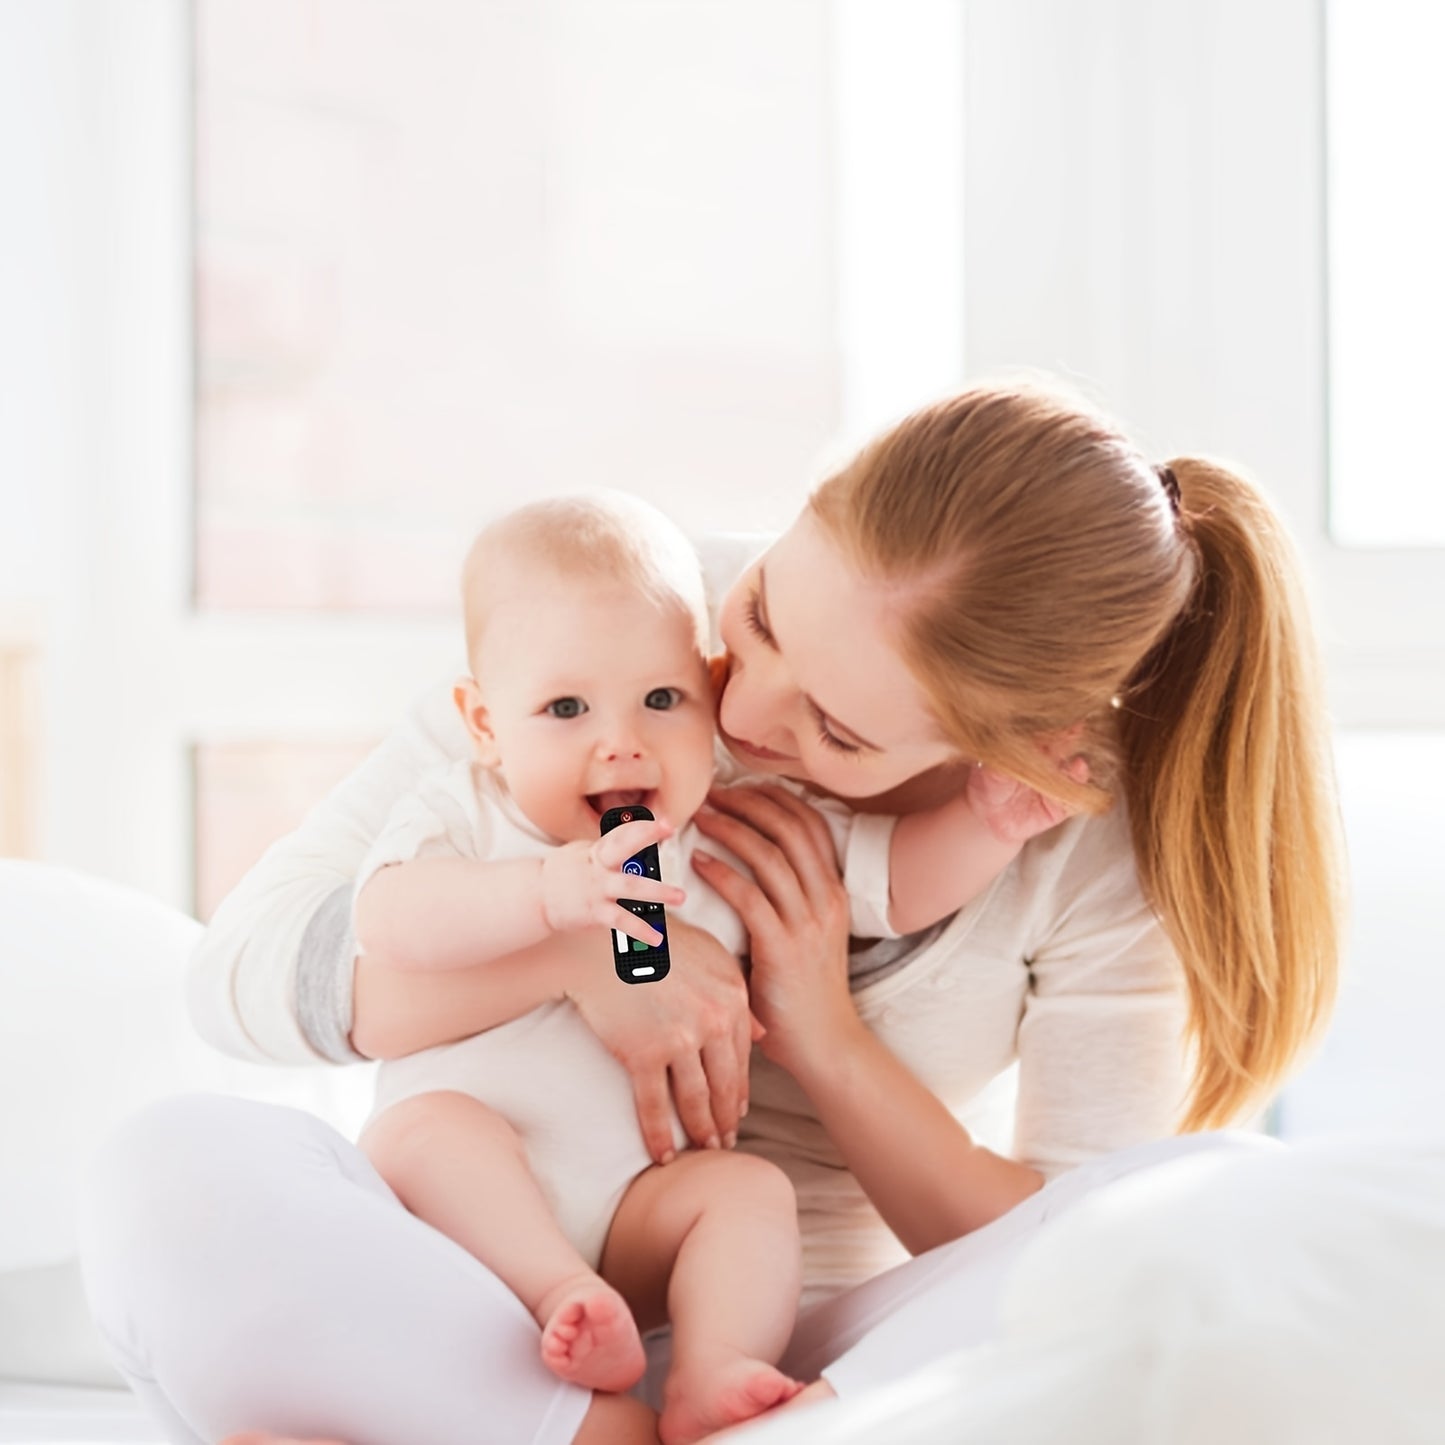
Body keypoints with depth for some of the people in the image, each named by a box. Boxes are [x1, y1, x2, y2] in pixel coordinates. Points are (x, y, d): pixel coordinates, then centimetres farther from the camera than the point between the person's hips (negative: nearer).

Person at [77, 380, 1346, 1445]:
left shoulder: (1103, 845, -9)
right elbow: (247, 966, -8)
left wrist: (830, 1043, -18)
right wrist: (581, 949, -24)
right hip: (508, 1338, 1)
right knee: (178, 1172, -28)